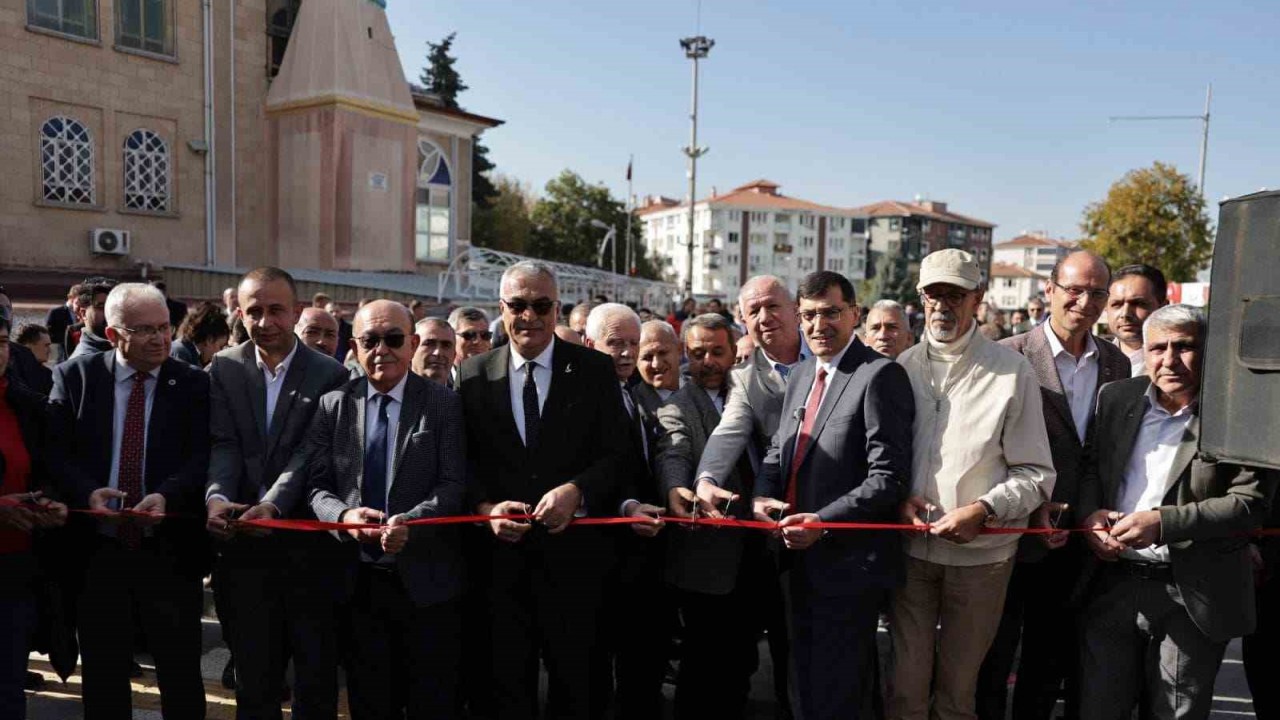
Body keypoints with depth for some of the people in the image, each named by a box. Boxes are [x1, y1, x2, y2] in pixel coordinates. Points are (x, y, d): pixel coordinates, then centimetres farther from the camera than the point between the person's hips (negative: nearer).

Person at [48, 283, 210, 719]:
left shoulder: (195, 385, -1)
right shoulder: (74, 377, 3)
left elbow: (203, 458, -7)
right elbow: (54, 452, -1)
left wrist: (166, 495, -26)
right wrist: (87, 492, -20)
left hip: (171, 552, -1)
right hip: (96, 551, 1)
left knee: (181, 675, 9)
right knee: (102, 675, 16)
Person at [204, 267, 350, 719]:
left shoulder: (329, 375, -4)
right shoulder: (224, 369, 5)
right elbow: (223, 445, -4)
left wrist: (273, 504, -27)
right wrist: (216, 497, -23)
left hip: (309, 543, -2)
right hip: (245, 546, 2)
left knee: (317, 675, 10)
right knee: (253, 676, 15)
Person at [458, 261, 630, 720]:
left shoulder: (595, 371, 0)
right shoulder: (474, 374, 4)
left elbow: (615, 454, -5)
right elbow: (464, 460, 3)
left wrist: (576, 491, -22)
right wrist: (486, 507, -14)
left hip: (573, 554, -1)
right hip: (501, 552, 2)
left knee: (576, 683, 12)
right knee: (507, 682, 16)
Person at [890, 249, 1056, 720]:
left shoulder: (1012, 372, -5)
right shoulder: (903, 367, 5)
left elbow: (1036, 475, -5)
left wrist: (983, 510, -19)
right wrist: (900, 498, -7)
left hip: (980, 554, -2)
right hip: (910, 548, 2)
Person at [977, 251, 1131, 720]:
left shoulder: (1116, 364, 6)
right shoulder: (1008, 356, -11)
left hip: (1076, 540, 5)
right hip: (1016, 536, -5)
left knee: (1052, 663, 19)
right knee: (992, 661, 9)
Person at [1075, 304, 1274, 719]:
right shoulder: (1116, 398, 5)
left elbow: (1250, 503, -13)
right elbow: (1090, 464, 13)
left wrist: (1162, 523, -22)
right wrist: (1090, 513, -7)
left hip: (1192, 599, -3)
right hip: (1113, 583, 3)